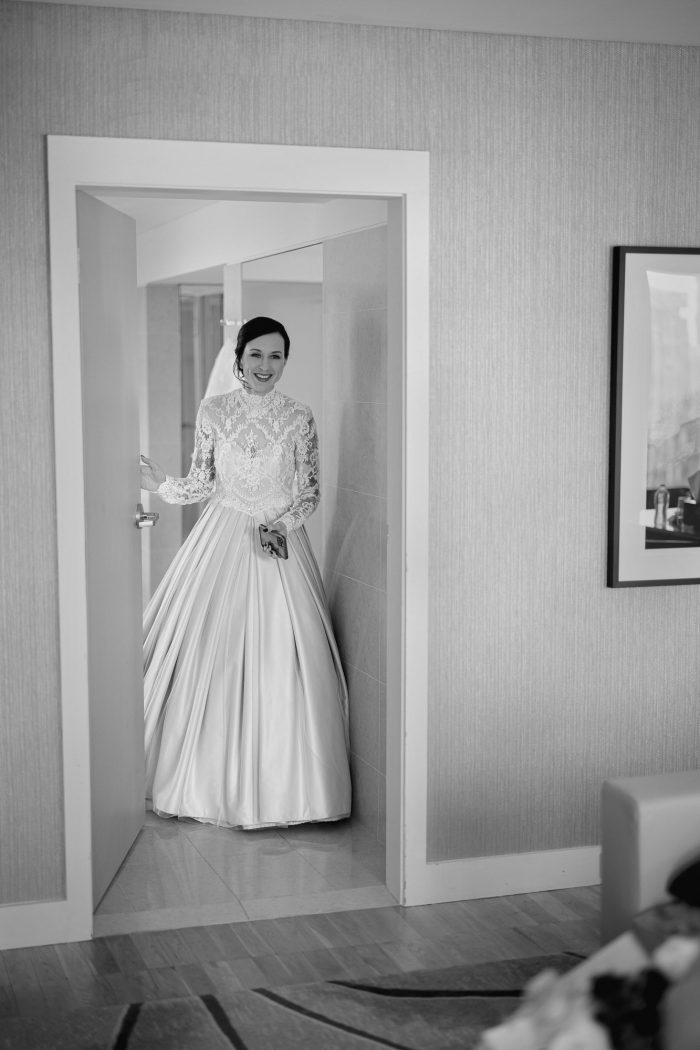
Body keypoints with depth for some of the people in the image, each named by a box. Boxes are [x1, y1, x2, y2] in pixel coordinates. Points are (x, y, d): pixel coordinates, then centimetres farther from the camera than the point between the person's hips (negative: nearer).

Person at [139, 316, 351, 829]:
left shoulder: (300, 418, -1)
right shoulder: (213, 411, 1)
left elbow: (309, 492, 1)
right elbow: (203, 483, 7)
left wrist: (280, 527, -15)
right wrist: (161, 483, -9)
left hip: (280, 541, -1)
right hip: (222, 538, 1)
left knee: (282, 659, -5)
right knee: (211, 658, 0)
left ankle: (280, 781, 8)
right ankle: (210, 778, 13)